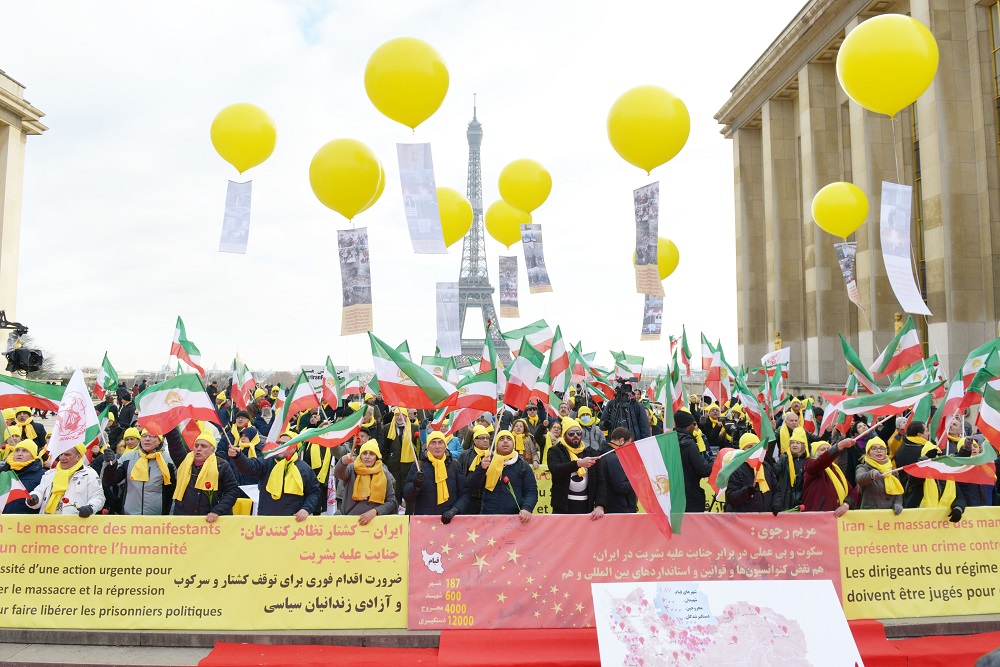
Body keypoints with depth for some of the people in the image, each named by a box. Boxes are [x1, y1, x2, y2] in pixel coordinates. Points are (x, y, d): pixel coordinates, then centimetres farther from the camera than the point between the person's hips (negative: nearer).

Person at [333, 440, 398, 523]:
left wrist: (375, 511, -10)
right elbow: (338, 473, -18)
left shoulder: (385, 476, 8)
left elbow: (392, 501, 6)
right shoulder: (352, 469, 3)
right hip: (350, 519, -1)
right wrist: (343, 461, -39)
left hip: (376, 519, 1)